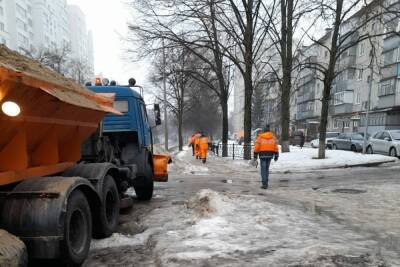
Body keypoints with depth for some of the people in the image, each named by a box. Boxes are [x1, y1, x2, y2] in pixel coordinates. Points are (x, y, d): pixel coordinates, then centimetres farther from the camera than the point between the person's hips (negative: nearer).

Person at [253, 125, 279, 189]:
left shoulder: (260, 137, -2)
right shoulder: (273, 137, 6)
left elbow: (256, 147, -5)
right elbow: (276, 146, 2)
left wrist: (255, 156, 0)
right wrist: (276, 155, 5)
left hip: (262, 154, -3)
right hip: (270, 154, 3)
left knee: (263, 169, 0)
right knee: (267, 168, 16)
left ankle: (264, 184, -7)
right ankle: (265, 182, 19)